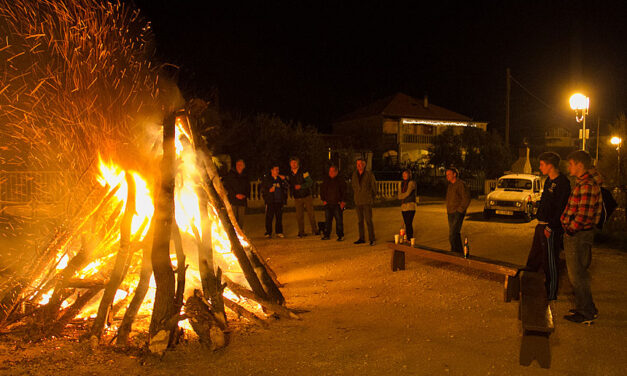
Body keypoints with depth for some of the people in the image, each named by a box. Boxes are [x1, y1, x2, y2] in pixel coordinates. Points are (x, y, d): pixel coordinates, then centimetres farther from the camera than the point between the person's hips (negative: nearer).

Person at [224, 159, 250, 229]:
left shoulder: (245, 177, 16)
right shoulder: (230, 175, 6)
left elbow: (248, 188, 17)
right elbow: (227, 186, 0)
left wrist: (244, 195, -4)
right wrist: (236, 195, -10)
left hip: (242, 200, 3)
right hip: (233, 200, -3)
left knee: (241, 218, 2)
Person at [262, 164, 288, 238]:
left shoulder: (280, 179, 17)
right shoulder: (267, 179, 9)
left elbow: (287, 188, 12)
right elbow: (262, 188, 6)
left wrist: (283, 180, -2)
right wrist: (269, 190, -11)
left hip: (279, 201, 3)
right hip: (270, 201, -3)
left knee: (279, 217, 3)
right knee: (269, 217, -3)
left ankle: (279, 232, 10)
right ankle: (268, 233, 3)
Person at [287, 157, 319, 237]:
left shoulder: (303, 172, -6)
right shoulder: (289, 175, 8)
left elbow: (310, 182, -11)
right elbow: (289, 186, 21)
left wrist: (301, 186, -22)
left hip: (307, 196, -3)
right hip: (297, 198, 3)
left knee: (311, 213, 0)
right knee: (299, 216, 0)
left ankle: (314, 230, 13)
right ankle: (301, 232, 9)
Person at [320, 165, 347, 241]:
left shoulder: (340, 180, 1)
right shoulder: (326, 180, 11)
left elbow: (344, 192, 0)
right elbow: (322, 190, 17)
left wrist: (343, 202, -7)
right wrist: (323, 200, 8)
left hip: (337, 204, -3)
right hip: (328, 204, 3)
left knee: (339, 220, -2)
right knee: (327, 220, 7)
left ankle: (340, 235, 6)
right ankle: (326, 235, 15)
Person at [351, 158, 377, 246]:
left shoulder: (369, 174, -5)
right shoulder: (354, 174, 6)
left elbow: (374, 186, 4)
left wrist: (372, 196, 8)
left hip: (367, 201, -5)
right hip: (358, 201, 5)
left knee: (368, 220, -8)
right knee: (360, 221, 10)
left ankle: (372, 239, -3)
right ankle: (362, 238, 18)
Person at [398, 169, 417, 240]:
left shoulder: (412, 183, -5)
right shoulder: (402, 183, 16)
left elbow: (407, 193, -14)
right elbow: (399, 196, 10)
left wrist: (402, 195, 3)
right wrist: (405, 196, -8)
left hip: (410, 206, -6)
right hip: (403, 206, 7)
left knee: (409, 224, -12)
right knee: (406, 224, 8)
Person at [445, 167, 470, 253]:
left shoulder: (461, 184, -11)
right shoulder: (450, 185, 16)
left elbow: (466, 199, -15)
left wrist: (459, 210, -15)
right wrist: (448, 210, 14)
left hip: (457, 213, -9)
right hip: (450, 213, 9)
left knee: (452, 235, -15)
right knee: (455, 234, 14)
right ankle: (460, 252, 22)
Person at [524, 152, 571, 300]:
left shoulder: (562, 182, -16)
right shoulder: (548, 181, 14)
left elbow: (560, 209, -20)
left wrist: (550, 227, -21)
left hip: (551, 229, -9)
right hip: (541, 225, 9)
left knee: (550, 263, 0)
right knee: (533, 260, 17)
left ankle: (551, 296, 11)